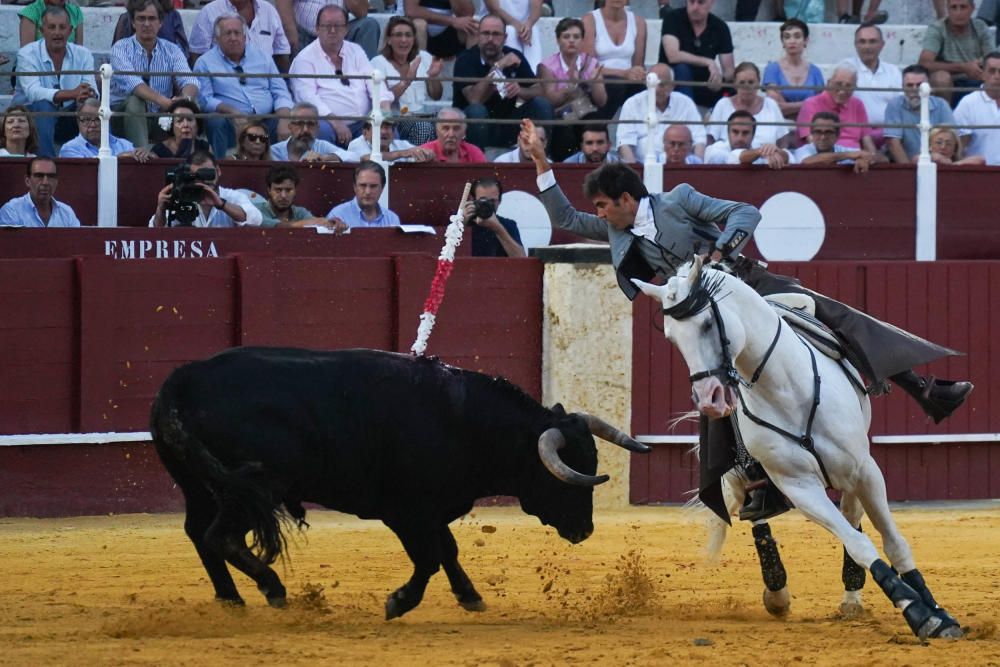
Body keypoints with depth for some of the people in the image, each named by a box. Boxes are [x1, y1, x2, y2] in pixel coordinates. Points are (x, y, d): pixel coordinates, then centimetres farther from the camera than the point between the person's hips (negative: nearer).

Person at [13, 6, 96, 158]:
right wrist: (72, 94, -42)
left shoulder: (83, 54, 0)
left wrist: (84, 96, -38)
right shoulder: (27, 54, -12)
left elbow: (92, 93, -11)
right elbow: (33, 92, -28)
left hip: (66, 122, 3)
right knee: (44, 107, -35)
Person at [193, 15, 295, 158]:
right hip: (231, 122, -2)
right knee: (216, 122, -34)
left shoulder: (261, 56, 17)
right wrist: (232, 112, -21)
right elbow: (205, 100, -3)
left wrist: (284, 121, -8)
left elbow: (280, 93, 12)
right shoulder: (206, 63, 8)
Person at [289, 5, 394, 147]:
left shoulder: (356, 51, 18)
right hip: (327, 122, -4)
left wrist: (385, 107, -12)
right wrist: (335, 122, -21)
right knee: (322, 130, -37)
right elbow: (307, 97, -10)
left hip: (361, 124, 4)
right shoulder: (305, 58, 2)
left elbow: (373, 81, 9)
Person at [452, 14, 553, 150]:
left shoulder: (515, 57, 1)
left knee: (542, 105, -15)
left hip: (507, 128, 4)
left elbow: (539, 92, -4)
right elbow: (474, 99, -26)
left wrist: (520, 90, -26)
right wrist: (498, 67, -27)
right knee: (476, 110, -35)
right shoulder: (466, 59, -12)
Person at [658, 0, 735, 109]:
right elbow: (673, 56, -26)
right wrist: (708, 63, -30)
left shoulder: (720, 27, -2)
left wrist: (722, 79, -28)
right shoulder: (673, 18, -11)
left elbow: (729, 71, -4)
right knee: (682, 69, -35)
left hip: (705, 88, 2)